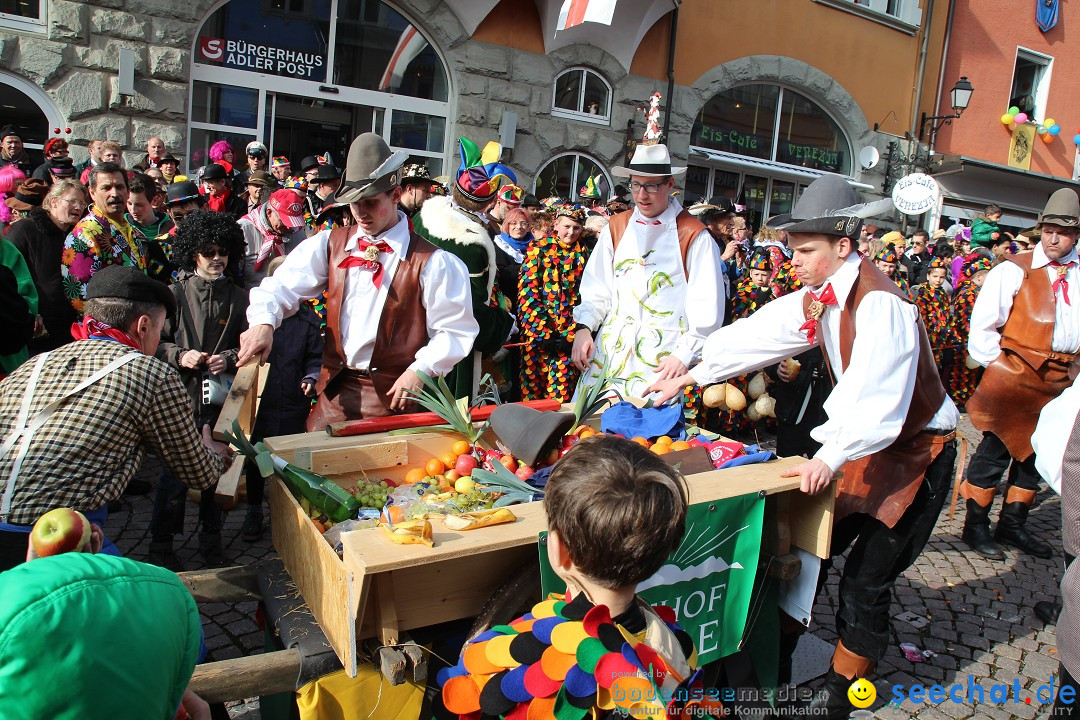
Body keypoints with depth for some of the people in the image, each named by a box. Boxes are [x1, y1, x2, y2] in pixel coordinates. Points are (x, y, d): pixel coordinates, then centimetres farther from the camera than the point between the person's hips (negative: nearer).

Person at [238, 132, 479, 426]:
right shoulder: (329, 244, 6)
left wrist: (420, 370, -17)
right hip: (335, 390, 4)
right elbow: (281, 286, 4)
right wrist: (264, 322, -16)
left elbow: (456, 332, -6)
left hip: (393, 394, -3)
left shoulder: (430, 261, -8)